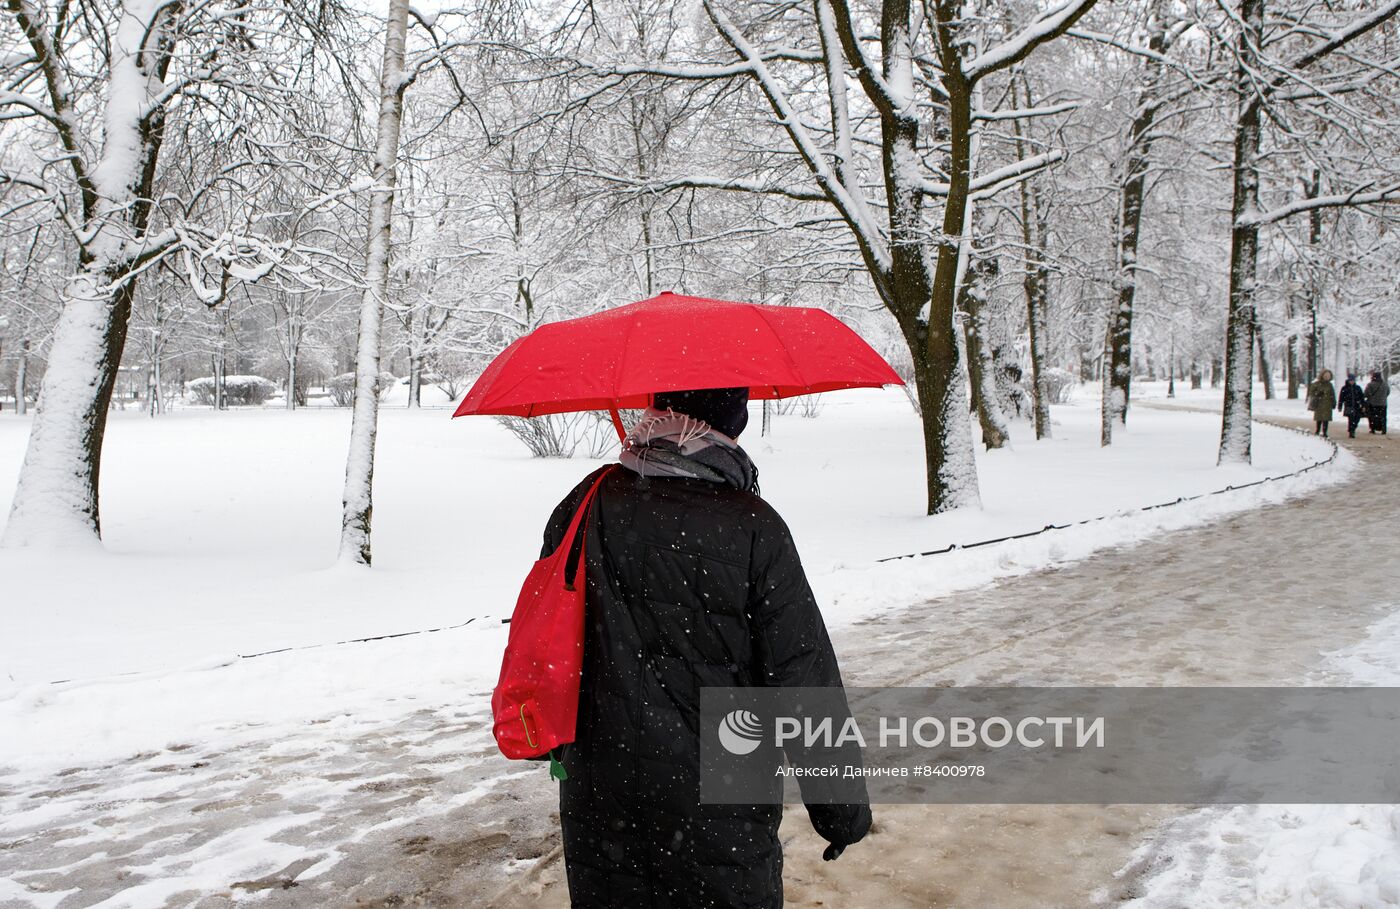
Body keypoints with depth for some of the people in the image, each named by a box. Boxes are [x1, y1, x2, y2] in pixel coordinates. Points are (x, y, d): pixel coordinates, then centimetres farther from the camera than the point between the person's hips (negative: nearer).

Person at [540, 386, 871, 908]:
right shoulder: (753, 527, -15)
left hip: (598, 793, 4)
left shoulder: (587, 505, -5)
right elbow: (805, 677, -14)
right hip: (718, 804, -3)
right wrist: (842, 808, -4)